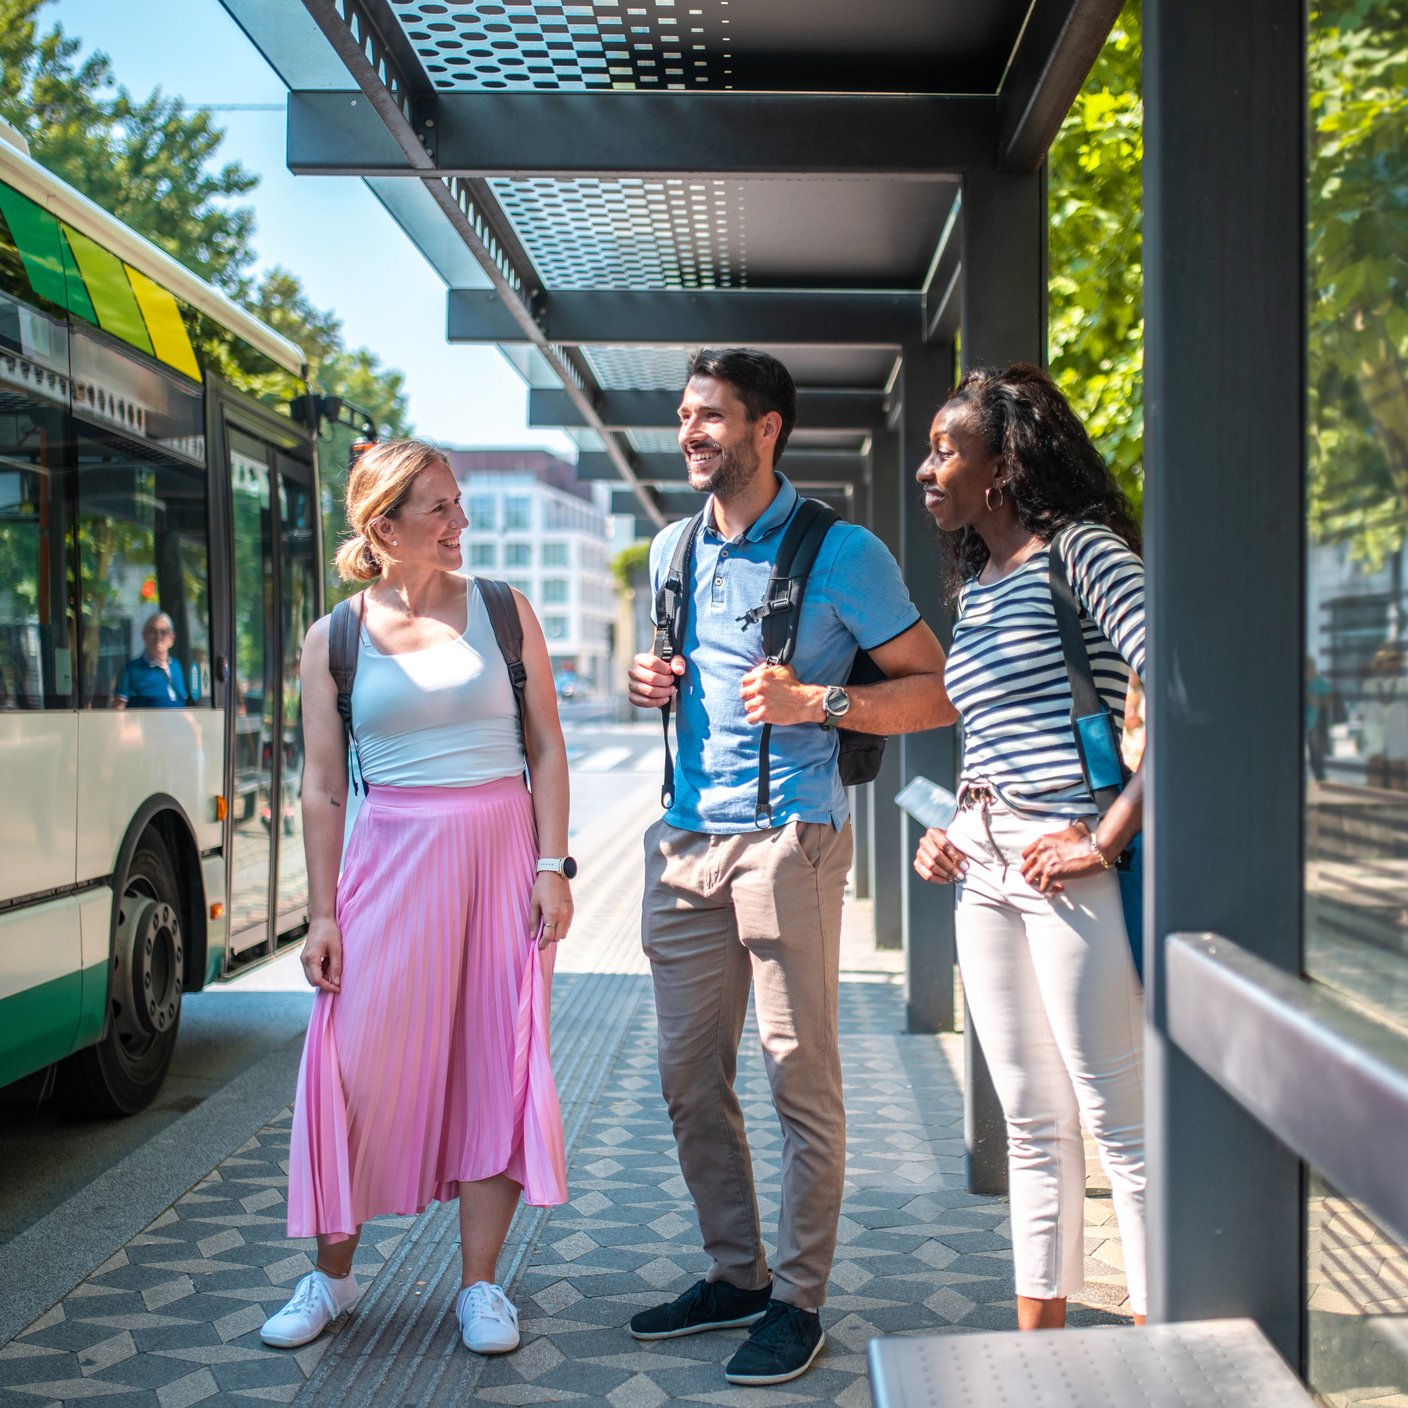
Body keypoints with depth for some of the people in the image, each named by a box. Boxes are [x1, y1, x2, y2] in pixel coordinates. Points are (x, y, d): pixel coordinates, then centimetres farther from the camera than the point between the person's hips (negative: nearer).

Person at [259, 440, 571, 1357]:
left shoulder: (504, 611, 3)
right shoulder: (334, 639, 3)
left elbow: (547, 749, 3)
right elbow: (323, 786, 3)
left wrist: (552, 865, -6)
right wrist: (323, 912, -1)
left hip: (501, 851, 0)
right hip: (391, 860, 0)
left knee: (496, 1066, 2)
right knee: (359, 1065, 0)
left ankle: (480, 1283, 14)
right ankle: (332, 1274, 20)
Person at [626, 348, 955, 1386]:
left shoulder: (840, 553, -5)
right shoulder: (672, 551, 15)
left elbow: (938, 693, -5)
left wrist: (815, 701, -18)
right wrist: (652, 685, 6)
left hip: (788, 835, -6)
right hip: (687, 837, 7)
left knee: (799, 1072, -2)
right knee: (689, 1076, 9)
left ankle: (799, 1300, 9)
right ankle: (736, 1274, 23)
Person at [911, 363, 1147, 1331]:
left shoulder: (1081, 551, -7)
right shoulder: (974, 585, 18)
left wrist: (1107, 840, -20)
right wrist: (952, 832, 10)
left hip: (1065, 868, -8)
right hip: (983, 869, 8)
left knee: (1115, 1117, -3)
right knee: (1033, 1121, 13)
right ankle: (1038, 1342, 22)